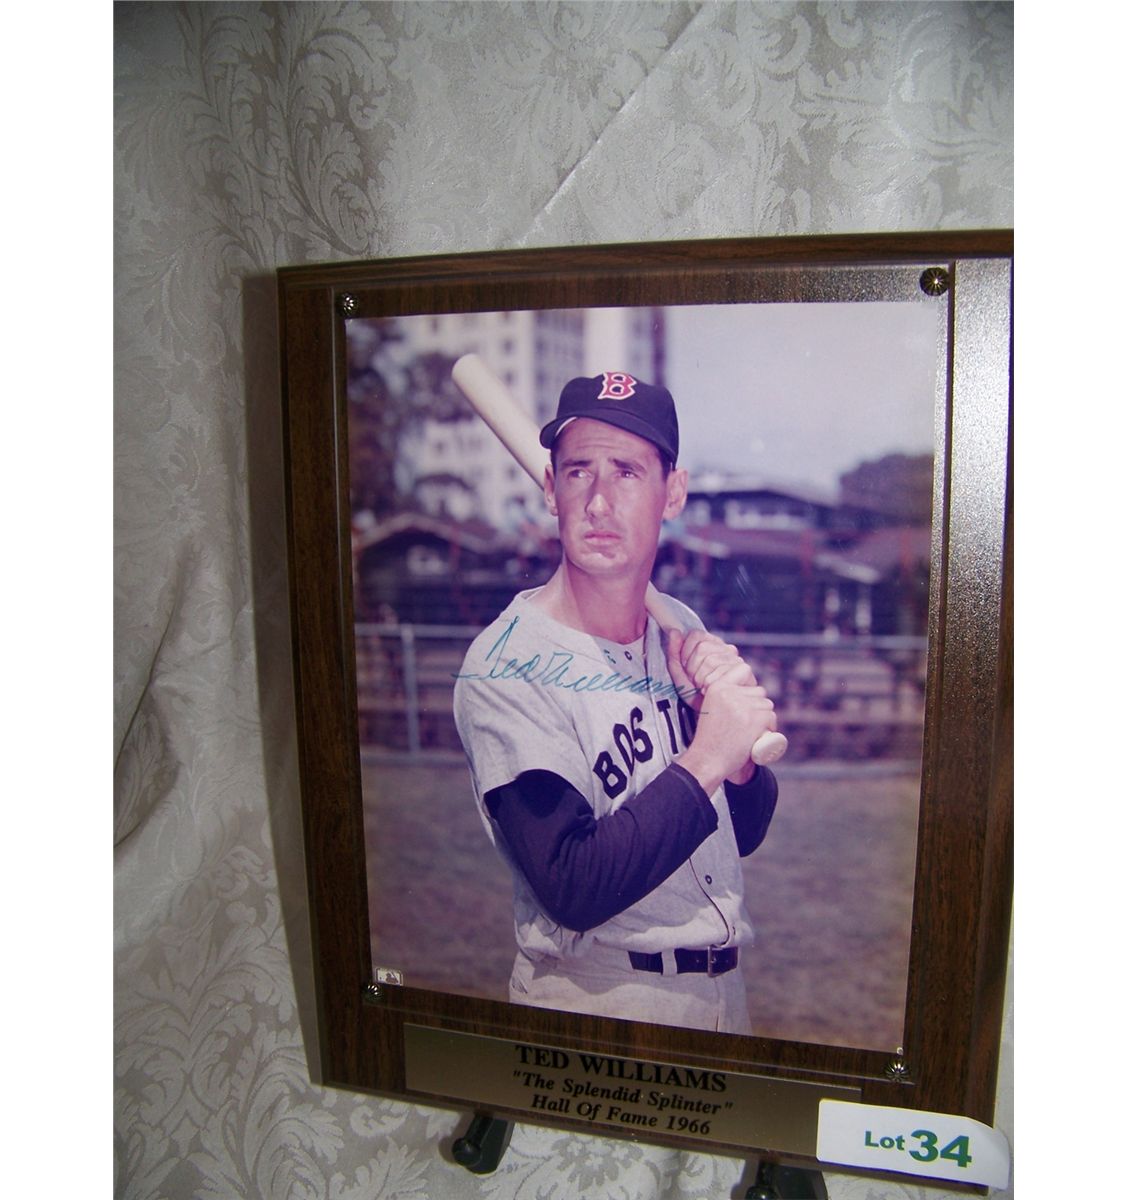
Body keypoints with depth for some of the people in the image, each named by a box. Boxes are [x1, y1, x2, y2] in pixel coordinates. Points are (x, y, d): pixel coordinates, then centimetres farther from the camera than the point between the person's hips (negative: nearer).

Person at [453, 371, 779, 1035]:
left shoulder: (684, 631, -2)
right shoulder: (506, 668, -21)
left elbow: (744, 833, 3)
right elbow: (573, 891, -25)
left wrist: (740, 734, -16)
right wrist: (705, 761, -24)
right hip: (592, 1000, -6)